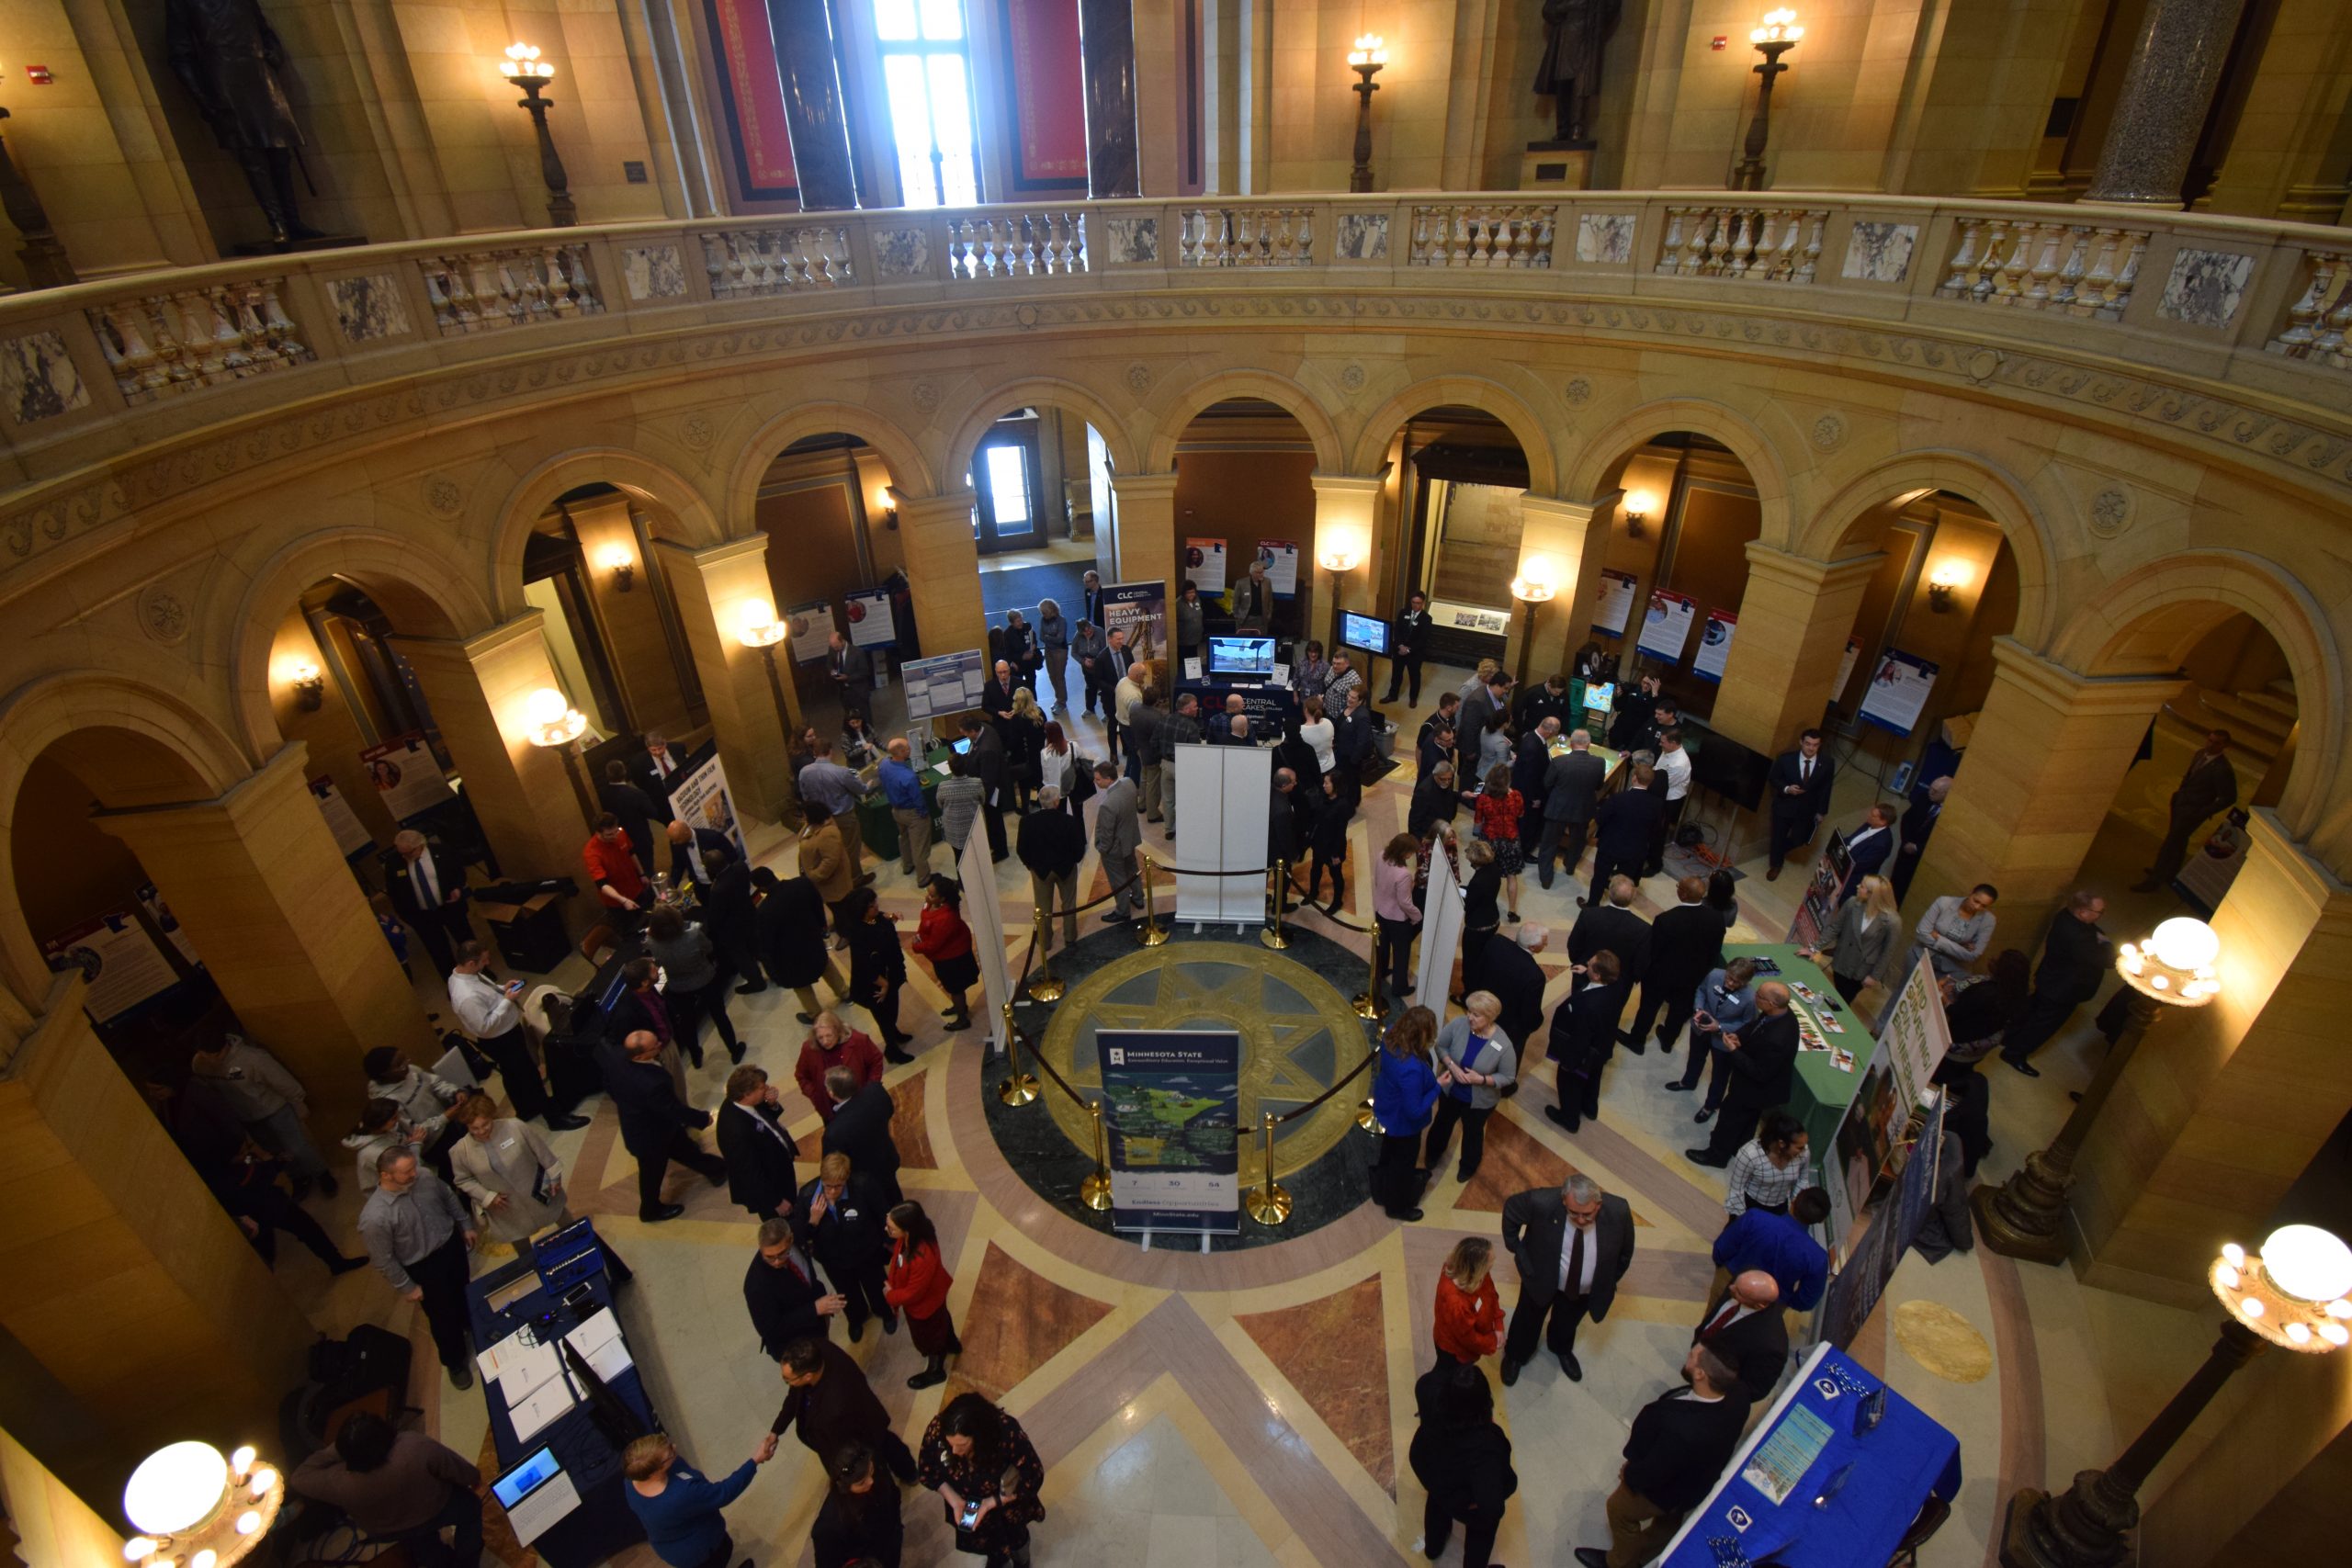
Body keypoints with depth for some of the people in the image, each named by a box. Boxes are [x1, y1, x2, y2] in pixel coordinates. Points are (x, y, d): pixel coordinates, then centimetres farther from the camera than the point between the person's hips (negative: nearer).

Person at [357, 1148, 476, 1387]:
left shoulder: (425, 1176, -20)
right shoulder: (375, 1217, -34)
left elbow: (449, 1197, 2)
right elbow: (383, 1260, -20)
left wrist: (466, 1224, 10)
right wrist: (407, 1287, -10)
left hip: (453, 1244, 5)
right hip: (425, 1268, -5)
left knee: (463, 1293, 30)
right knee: (444, 1317, 15)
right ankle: (455, 1362, 44)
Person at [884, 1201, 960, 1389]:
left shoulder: (922, 1259, -47)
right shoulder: (910, 1238, -26)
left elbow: (912, 1294, -30)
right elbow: (898, 1259, -3)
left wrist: (890, 1295, -15)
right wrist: (891, 1284, -7)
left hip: (924, 1304, -6)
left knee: (929, 1337, 24)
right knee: (941, 1321, 35)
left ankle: (935, 1372, 52)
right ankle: (952, 1345, 64)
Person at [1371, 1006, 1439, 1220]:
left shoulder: (1391, 1036, -22)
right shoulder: (1412, 1069, -45)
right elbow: (1414, 1111, -32)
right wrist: (1437, 1087, -23)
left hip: (1387, 1110, 8)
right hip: (1403, 1122, -7)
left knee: (1389, 1154, 34)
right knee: (1404, 1163, 23)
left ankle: (1383, 1192, 61)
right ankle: (1397, 1207, 50)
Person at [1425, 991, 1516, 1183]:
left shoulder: (1503, 1046, -31)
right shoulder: (1458, 1024, -25)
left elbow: (1508, 1077, -17)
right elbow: (1440, 1046, -10)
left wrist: (1482, 1079, -30)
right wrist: (1451, 1065, -27)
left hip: (1480, 1101, -2)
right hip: (1450, 1090, 2)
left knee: (1473, 1132, 25)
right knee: (1443, 1122, 29)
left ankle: (1468, 1166, 55)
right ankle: (1433, 1153, 60)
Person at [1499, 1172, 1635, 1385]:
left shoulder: (1618, 1211, -32)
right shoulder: (1542, 1202, -39)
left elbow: (1625, 1251, -9)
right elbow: (1511, 1207, -16)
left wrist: (1610, 1283, 2)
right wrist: (1515, 1247, -10)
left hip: (1585, 1290, 2)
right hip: (1541, 1278, -2)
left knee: (1567, 1323, 31)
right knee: (1528, 1320, 25)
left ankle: (1562, 1350, 65)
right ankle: (1515, 1356, 56)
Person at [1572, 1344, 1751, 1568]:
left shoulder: (1682, 1432, -48)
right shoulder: (1737, 1393, -30)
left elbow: (1651, 1474, -28)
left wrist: (1629, 1474, -8)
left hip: (1662, 1489, -6)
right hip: (1700, 1476, 6)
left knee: (1620, 1510, 25)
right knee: (1668, 1521, 35)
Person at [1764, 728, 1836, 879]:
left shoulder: (1827, 764, -12)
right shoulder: (1785, 759, -16)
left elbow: (1825, 790, -3)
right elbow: (1772, 778, -3)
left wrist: (1821, 812, 1)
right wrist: (1786, 788, -22)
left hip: (1807, 810, 1)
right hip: (1784, 806, -1)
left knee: (1798, 840, 11)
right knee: (1778, 837, 14)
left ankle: (1780, 851, 47)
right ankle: (1775, 864, 41)